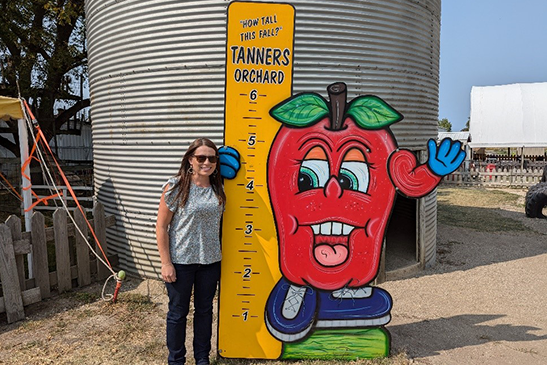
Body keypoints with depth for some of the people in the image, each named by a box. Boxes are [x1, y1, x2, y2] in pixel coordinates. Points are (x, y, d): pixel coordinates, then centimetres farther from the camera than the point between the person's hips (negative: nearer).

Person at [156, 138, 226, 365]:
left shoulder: (218, 189, 2)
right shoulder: (176, 186, -11)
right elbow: (161, 227, -10)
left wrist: (218, 258, 10)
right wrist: (166, 263, -12)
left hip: (210, 261, 4)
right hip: (181, 261, -4)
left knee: (205, 310, 17)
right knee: (178, 312, 11)